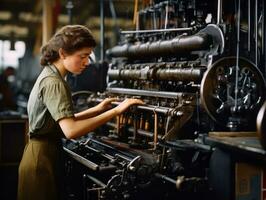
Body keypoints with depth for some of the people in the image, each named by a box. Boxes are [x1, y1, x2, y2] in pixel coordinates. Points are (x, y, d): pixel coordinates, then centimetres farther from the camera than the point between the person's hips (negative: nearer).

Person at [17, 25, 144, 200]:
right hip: (43, 158, -10)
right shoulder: (53, 83, -20)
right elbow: (71, 130, -32)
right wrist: (116, 111, -32)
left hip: (42, 151, 10)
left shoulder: (49, 75, 12)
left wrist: (97, 110, 6)